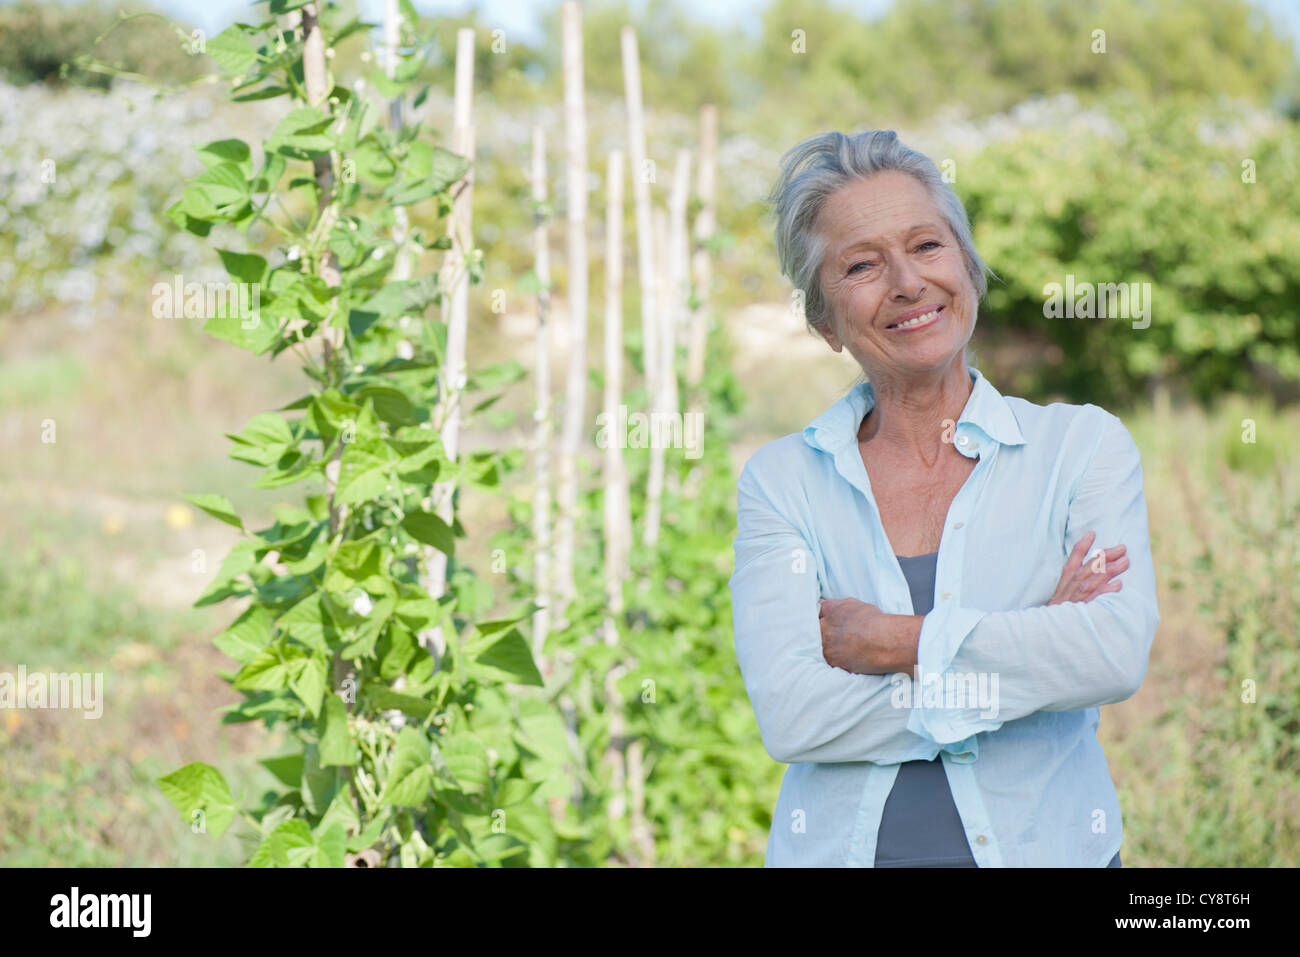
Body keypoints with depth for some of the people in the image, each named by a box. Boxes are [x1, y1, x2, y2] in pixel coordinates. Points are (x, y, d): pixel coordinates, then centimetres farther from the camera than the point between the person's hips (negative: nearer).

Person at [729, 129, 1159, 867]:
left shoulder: (1083, 444, 0)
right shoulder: (782, 480, 1)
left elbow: (1119, 653, -15)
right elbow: (789, 715, -13)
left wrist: (895, 641, -13)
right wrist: (1034, 646, -15)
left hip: (1046, 847, 0)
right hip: (839, 848, 0)